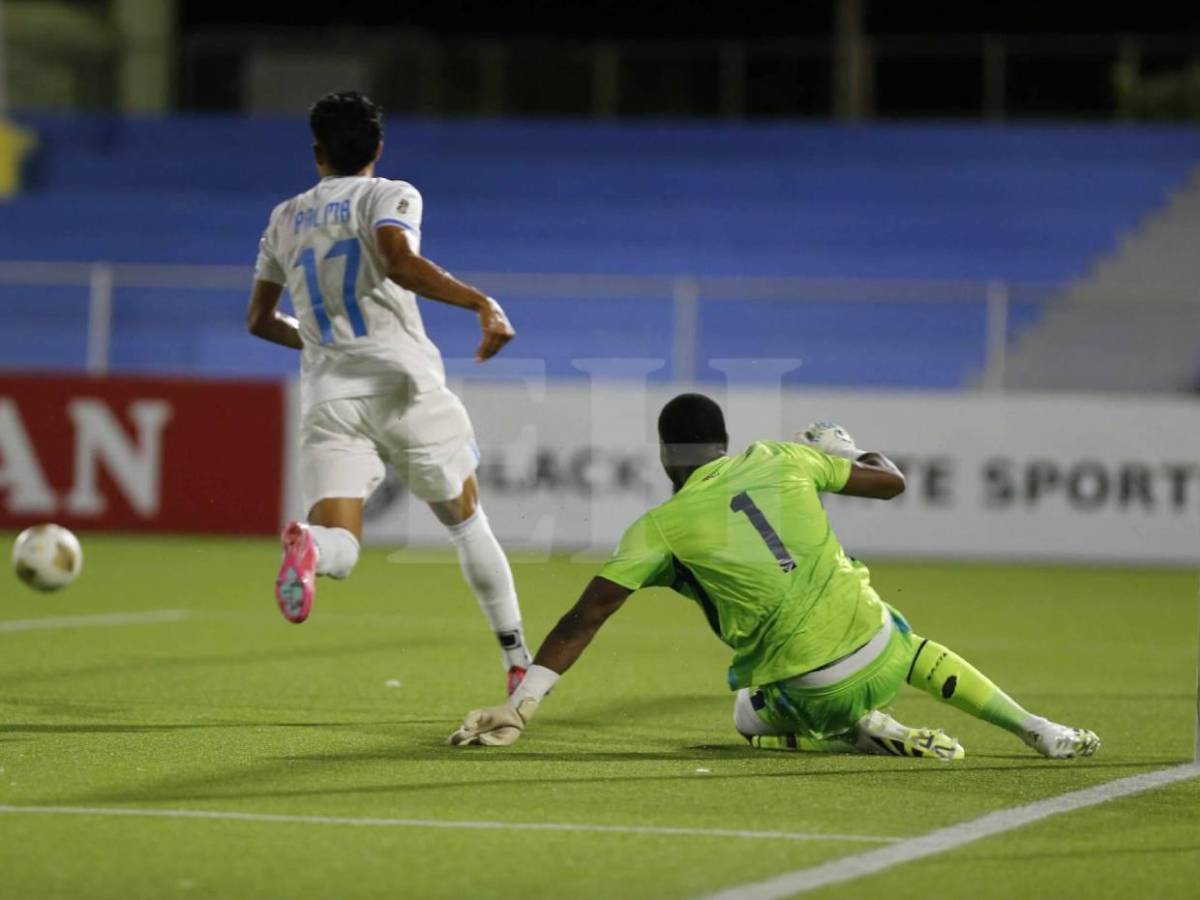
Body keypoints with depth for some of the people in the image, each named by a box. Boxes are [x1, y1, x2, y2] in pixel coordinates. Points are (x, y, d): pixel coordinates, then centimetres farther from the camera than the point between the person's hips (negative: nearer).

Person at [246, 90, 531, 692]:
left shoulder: (285, 218, 19)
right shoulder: (388, 196, 3)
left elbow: (260, 320, 25)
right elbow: (399, 263, -19)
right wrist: (483, 303, -18)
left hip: (327, 398, 2)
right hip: (403, 386, -2)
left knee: (337, 546, -9)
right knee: (466, 522, 17)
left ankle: (308, 547, -47)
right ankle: (518, 661, 19)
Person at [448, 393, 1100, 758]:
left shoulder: (661, 528, -3)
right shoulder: (780, 461, 5)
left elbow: (584, 619, -7)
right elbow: (891, 481, 16)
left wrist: (518, 705, -5)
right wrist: (842, 451, 37)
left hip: (812, 689, -3)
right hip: (872, 641, 3)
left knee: (752, 722, 31)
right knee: (918, 652, 37)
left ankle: (865, 734, 6)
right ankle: (1038, 731, 25)